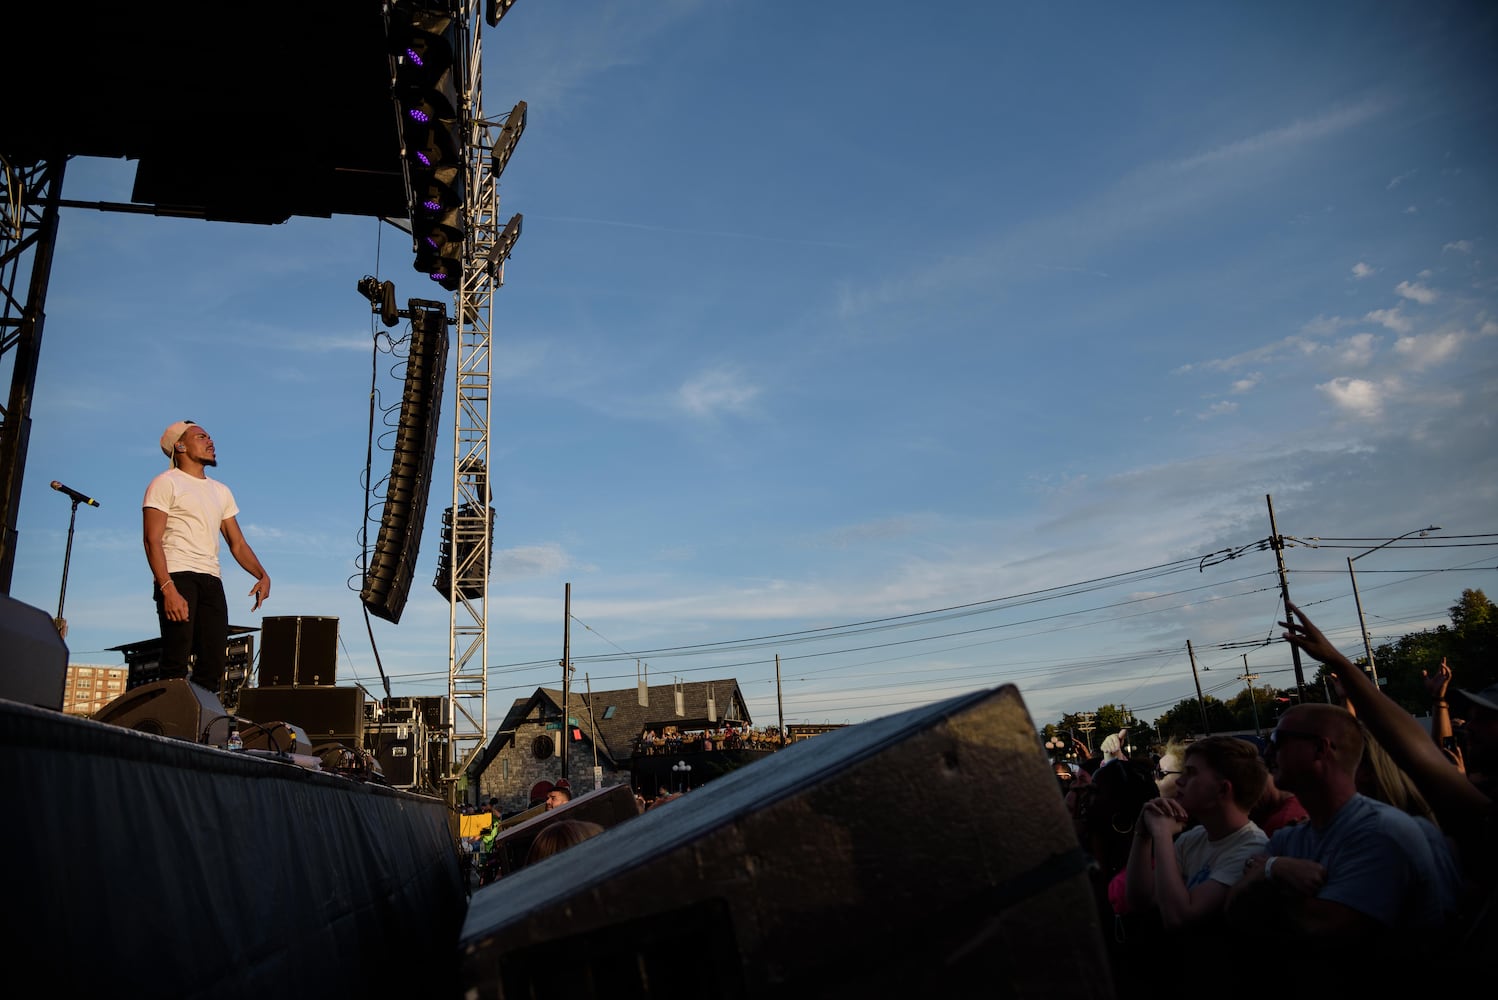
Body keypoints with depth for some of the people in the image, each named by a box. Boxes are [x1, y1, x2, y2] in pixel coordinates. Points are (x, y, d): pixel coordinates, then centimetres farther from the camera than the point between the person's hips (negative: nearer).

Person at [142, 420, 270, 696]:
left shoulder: (221, 491, 22)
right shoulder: (166, 483, 2)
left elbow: (237, 543, 19)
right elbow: (152, 539, -7)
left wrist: (262, 575, 0)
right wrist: (168, 589, -20)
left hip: (211, 580, 6)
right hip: (177, 577, -6)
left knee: (213, 665, 2)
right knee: (176, 664, -11)